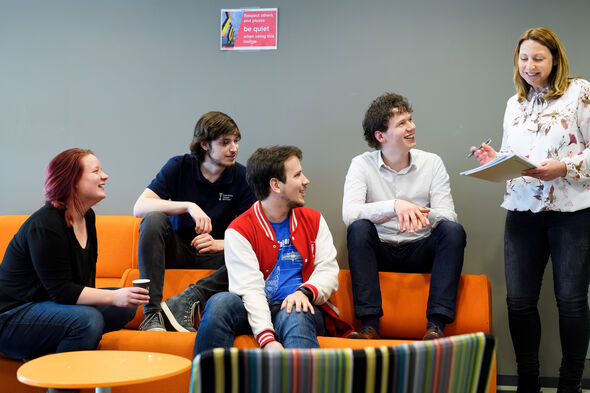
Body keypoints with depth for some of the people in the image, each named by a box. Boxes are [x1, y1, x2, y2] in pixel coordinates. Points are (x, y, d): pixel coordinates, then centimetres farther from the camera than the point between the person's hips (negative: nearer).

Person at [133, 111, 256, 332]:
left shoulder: (241, 177, -4)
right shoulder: (179, 167, -4)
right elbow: (140, 207, -16)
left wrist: (218, 244, -28)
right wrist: (188, 206, -28)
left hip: (216, 255, 0)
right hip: (177, 249, 0)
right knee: (154, 219, -30)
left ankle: (189, 299, -33)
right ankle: (152, 314, -36)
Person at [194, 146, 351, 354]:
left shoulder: (313, 220, 17)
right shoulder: (239, 231, 1)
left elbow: (328, 269, 9)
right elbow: (250, 288, -11)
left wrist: (305, 292, -16)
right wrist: (267, 339, -27)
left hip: (302, 307, 1)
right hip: (257, 311, -1)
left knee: (295, 314, -36)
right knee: (220, 302, -33)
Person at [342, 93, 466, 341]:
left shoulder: (432, 163, 2)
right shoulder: (362, 165, -3)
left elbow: (448, 215, -8)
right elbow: (349, 213, -20)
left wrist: (424, 214, -32)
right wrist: (395, 206, -36)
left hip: (421, 252, 1)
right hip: (379, 252, -1)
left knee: (454, 230, -26)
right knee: (359, 228, -30)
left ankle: (436, 325, -33)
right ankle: (370, 325, -33)